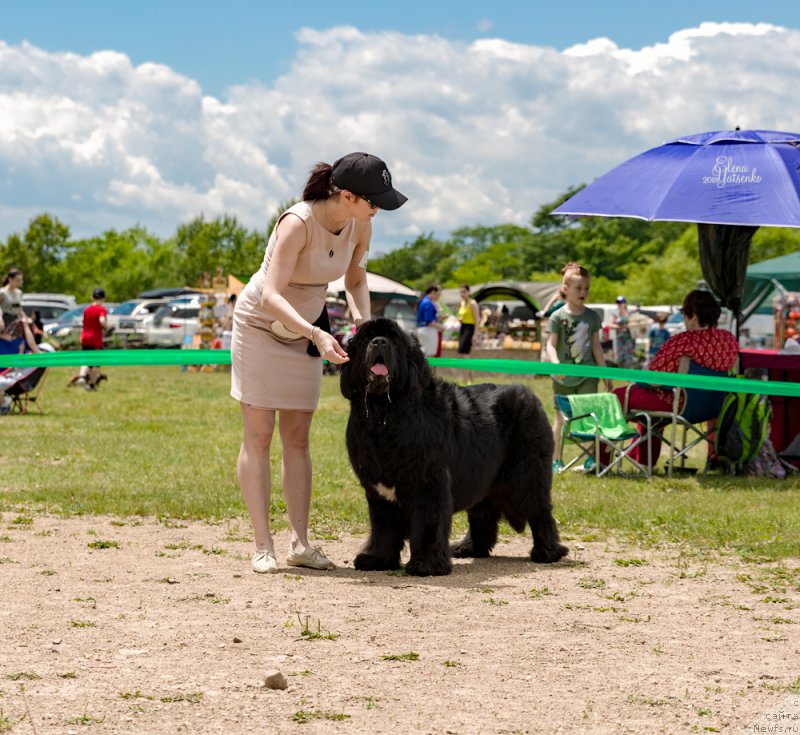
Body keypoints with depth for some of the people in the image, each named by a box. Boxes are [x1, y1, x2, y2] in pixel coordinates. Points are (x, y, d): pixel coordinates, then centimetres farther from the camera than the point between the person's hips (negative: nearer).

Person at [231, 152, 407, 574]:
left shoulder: (360, 226, -11)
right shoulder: (298, 223, -30)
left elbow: (355, 280, 8)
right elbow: (271, 296, -38)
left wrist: (363, 321, -11)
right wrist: (317, 335, -49)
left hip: (303, 331, 6)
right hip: (260, 325, -6)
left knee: (297, 439, 5)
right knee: (258, 437, -5)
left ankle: (300, 543, 5)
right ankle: (262, 546, -5)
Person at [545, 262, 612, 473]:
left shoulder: (592, 316, 6)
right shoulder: (558, 317, -4)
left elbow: (596, 346, 12)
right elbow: (551, 345, -10)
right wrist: (556, 364, -28)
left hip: (587, 376, 2)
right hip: (563, 377, -2)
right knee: (561, 419, 7)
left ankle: (591, 457, -3)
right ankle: (555, 460, 16)